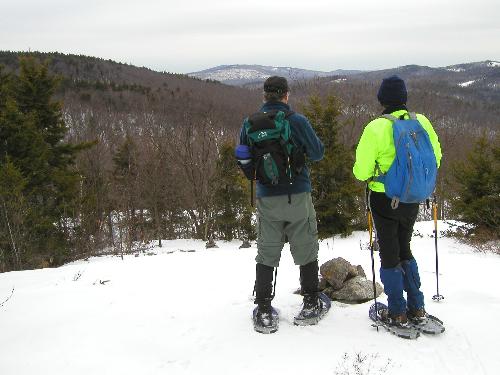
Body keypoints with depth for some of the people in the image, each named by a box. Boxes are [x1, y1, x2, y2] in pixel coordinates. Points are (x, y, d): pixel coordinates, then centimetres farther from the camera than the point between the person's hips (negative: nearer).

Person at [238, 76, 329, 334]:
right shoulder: (297, 121, -10)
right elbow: (317, 153, -3)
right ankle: (311, 305, 23)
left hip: (266, 199, 2)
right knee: (306, 251, 14)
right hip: (298, 196, -2)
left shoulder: (250, 123, -1)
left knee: (266, 254, 11)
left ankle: (263, 312, 11)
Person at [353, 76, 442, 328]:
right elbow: (435, 158, 7)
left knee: (389, 254, 9)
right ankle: (417, 308, 25)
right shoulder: (422, 122, -4)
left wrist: (364, 175, 6)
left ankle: (398, 313, 16)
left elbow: (362, 170, -17)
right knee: (405, 250, 22)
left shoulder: (376, 128, -19)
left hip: (384, 199, -4)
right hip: (413, 200, 5)